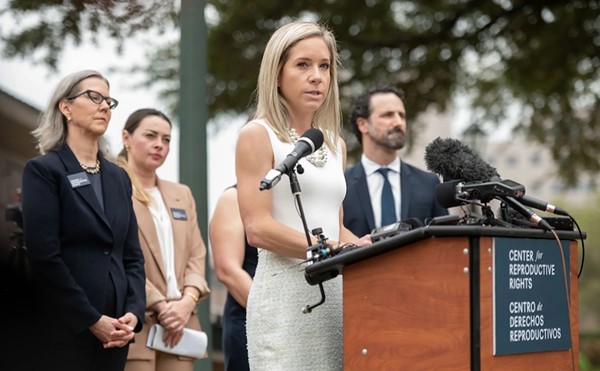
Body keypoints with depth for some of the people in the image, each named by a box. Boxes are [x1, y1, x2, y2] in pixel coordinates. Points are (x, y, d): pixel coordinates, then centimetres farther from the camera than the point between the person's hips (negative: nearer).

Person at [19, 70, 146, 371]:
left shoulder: (119, 177, 16)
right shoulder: (43, 170, -3)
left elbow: (132, 255, 13)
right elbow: (44, 256, -12)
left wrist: (133, 312, -4)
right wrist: (92, 320, -14)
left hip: (113, 333, 6)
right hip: (63, 332, -6)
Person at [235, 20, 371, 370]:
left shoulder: (335, 144, 17)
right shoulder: (258, 136, -2)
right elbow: (258, 229, -12)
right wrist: (337, 251, -18)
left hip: (337, 292, 6)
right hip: (287, 295, -6)